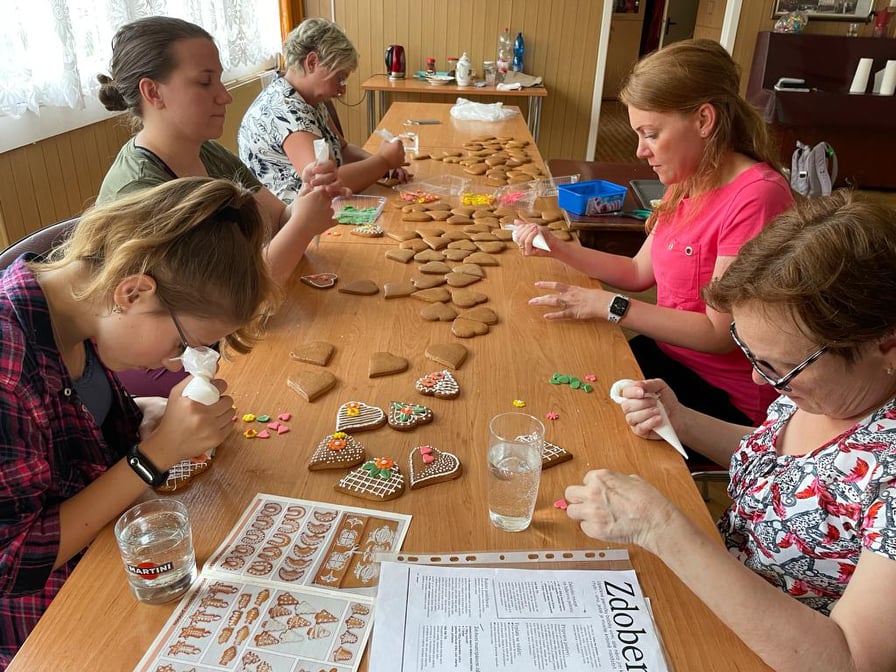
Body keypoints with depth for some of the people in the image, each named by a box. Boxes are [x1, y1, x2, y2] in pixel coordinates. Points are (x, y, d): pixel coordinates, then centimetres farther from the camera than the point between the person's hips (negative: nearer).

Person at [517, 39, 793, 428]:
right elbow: (639, 273, 8)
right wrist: (559, 250, -4)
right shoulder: (688, 183, 3)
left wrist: (608, 305, -23)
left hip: (724, 397, -7)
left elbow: (719, 334, -23)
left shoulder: (756, 196, -24)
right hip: (667, 353, 7)